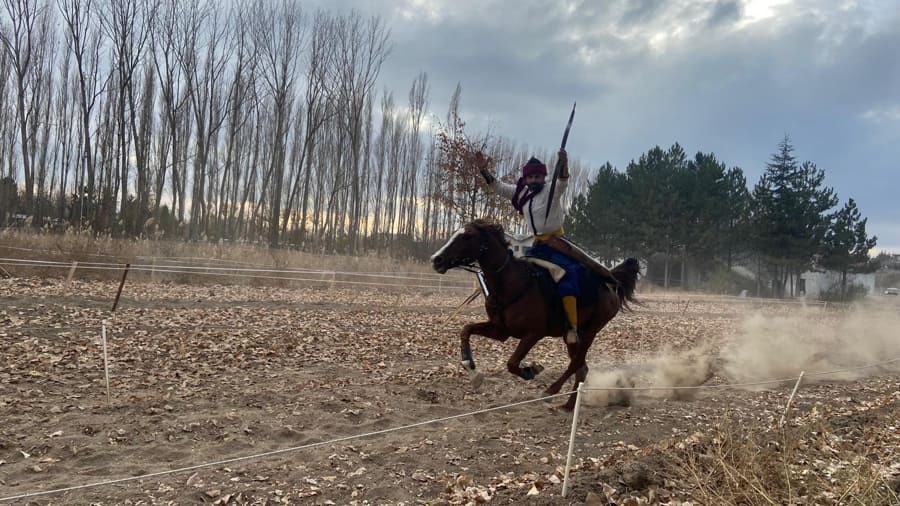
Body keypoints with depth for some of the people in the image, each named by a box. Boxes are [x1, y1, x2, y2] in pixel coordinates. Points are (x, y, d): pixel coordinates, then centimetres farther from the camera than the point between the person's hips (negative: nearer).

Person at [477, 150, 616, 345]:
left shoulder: (552, 191, -8)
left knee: (567, 276, -24)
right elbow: (497, 186, 12)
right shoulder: (521, 193, 9)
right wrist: (484, 170, -2)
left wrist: (563, 164, -49)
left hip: (556, 243, -7)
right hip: (538, 245, 8)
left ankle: (573, 328, -29)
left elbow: (563, 182, -29)